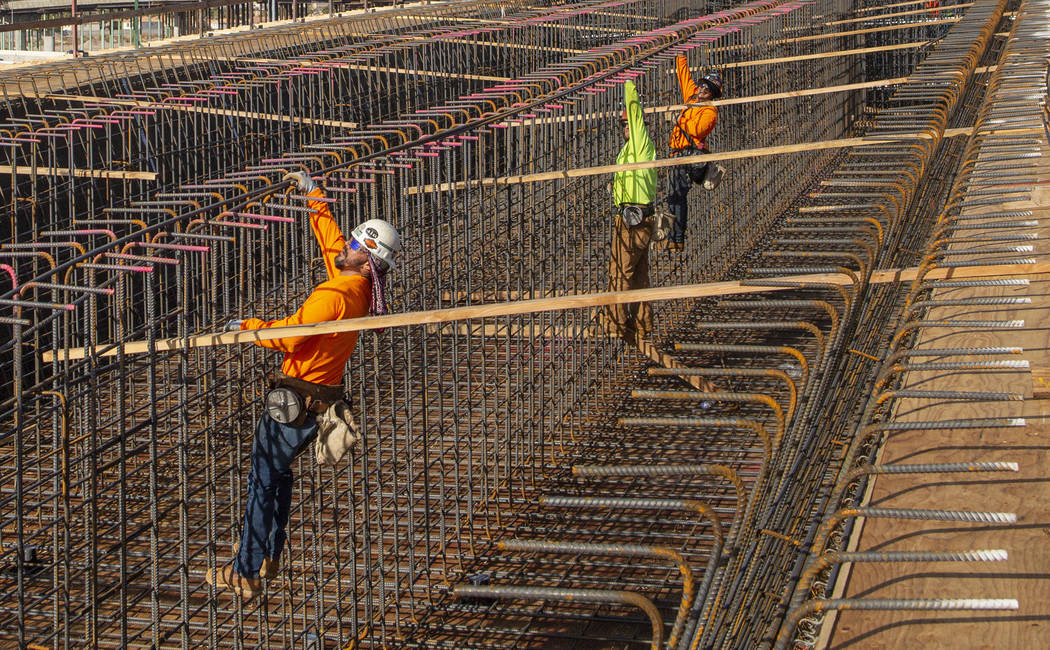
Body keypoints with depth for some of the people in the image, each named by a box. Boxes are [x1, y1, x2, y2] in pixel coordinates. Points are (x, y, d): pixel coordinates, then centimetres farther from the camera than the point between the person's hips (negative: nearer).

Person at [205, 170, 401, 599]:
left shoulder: (335, 296, -24)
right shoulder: (358, 288, 4)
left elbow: (289, 336, -26)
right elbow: (330, 238, 19)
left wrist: (247, 326, -12)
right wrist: (314, 196, 26)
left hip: (296, 400, -9)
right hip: (321, 395, 9)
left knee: (262, 480, -3)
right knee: (278, 471, 23)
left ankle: (247, 573, 1)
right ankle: (268, 554, 33)